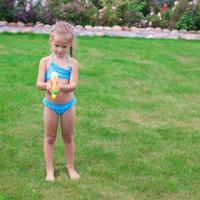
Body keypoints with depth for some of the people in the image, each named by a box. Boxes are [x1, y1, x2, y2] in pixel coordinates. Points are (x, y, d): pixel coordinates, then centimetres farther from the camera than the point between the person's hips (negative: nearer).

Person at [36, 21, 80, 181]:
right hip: (50, 105, 0)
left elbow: (73, 85, -19)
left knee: (68, 138, 15)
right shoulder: (45, 61, -8)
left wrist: (62, 87, -40)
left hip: (68, 105, 0)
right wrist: (47, 85, -38)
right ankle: (49, 169, 25)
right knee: (50, 138, 12)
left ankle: (71, 167, 32)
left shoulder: (72, 63, -8)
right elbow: (38, 84, -15)